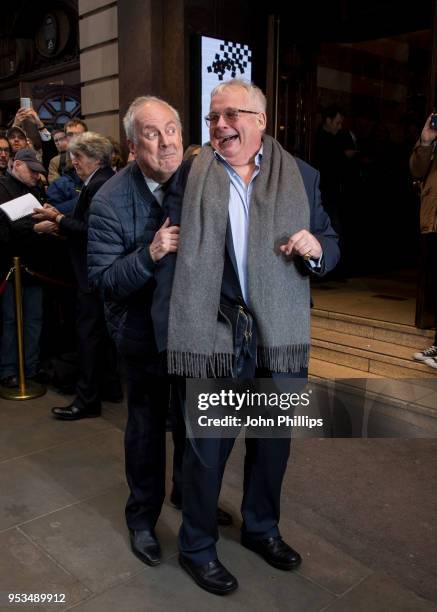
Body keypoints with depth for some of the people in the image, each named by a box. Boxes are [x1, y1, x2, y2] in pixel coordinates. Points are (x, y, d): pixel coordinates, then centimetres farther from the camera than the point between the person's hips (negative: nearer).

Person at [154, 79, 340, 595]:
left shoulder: (300, 176, 4)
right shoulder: (190, 178, -3)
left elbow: (330, 245, 10)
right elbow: (170, 261, -6)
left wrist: (316, 248, -15)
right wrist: (168, 340, -10)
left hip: (281, 335, 3)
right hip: (213, 334, -3)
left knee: (274, 440, 19)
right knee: (206, 447, 10)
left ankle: (261, 528, 45)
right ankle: (196, 547, 34)